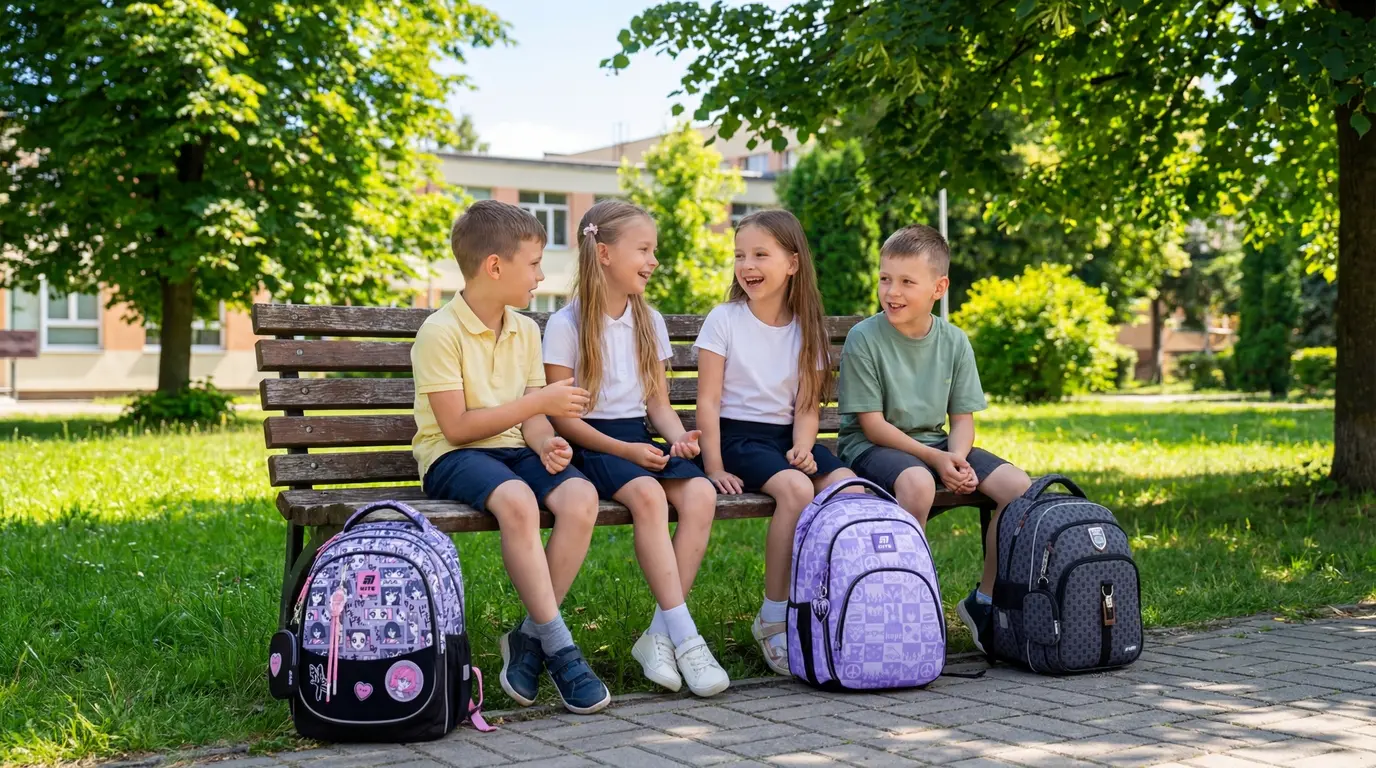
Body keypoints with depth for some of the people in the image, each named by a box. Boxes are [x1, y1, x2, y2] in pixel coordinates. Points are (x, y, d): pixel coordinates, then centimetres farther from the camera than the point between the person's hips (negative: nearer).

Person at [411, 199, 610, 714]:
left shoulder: (525, 331, 13)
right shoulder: (440, 332, -10)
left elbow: (530, 418, 10)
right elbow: (455, 426, -15)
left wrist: (545, 442, -14)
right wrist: (539, 404, -15)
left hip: (513, 449, 6)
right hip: (453, 457, -6)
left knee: (581, 496, -26)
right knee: (517, 500, -38)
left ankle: (529, 637, -16)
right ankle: (558, 646, -29)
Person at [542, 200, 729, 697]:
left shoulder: (650, 322, 14)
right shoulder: (567, 325, -5)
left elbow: (658, 402, 15)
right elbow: (561, 416, -7)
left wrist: (677, 436, -7)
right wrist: (623, 451, -17)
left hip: (640, 439, 5)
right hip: (591, 444, -5)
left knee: (700, 493, -25)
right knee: (647, 494, -35)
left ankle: (659, 634, -21)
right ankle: (684, 636, -31)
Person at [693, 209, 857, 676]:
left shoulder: (805, 328, 9)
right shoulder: (724, 321, -1)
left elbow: (808, 405, 7)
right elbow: (708, 401, -5)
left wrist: (802, 448, -13)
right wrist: (714, 467, -13)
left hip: (787, 436, 4)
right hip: (738, 436, -4)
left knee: (850, 488, -23)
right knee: (796, 489, -32)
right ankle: (774, 618, -21)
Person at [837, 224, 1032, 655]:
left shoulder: (954, 341, 3)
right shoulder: (864, 339, -11)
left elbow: (962, 418, 6)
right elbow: (872, 424, -13)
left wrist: (957, 460, -16)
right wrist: (935, 459, -20)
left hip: (935, 444, 5)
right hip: (871, 445, -5)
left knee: (1019, 487, -12)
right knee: (917, 483, -39)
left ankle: (985, 599, 2)